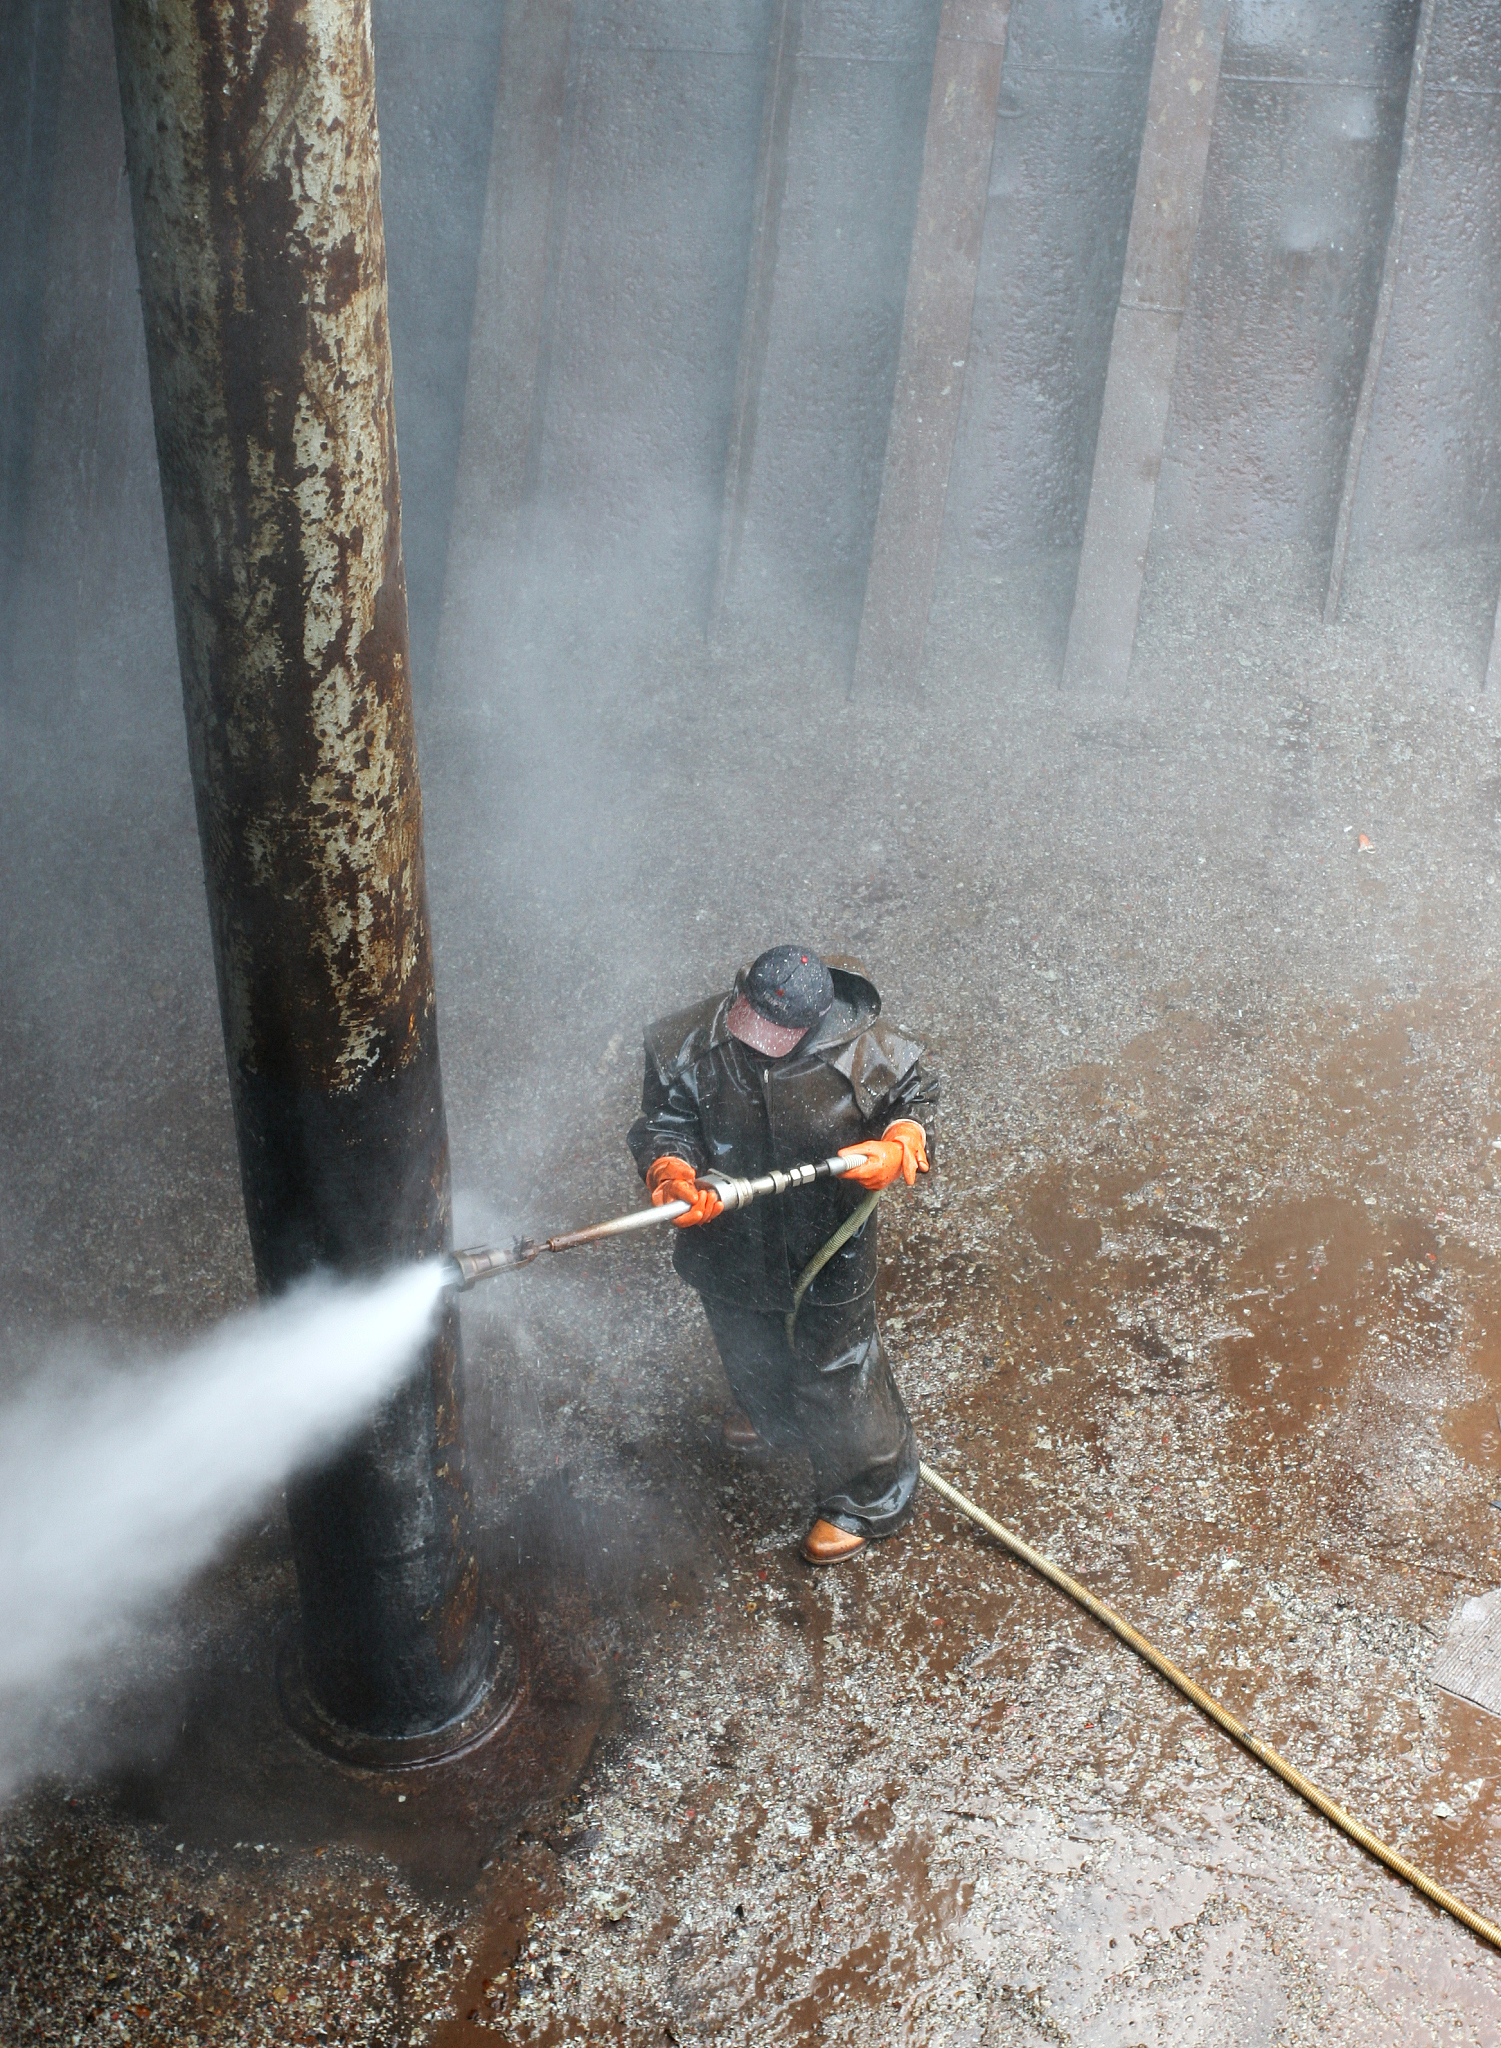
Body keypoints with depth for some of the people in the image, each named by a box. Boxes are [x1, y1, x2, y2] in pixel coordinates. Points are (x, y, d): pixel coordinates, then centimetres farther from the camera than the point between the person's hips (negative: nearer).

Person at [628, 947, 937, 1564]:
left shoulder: (865, 1050, -25)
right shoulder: (684, 1048, -22)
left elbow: (916, 1098, -7)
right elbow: (663, 1125, -14)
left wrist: (897, 1150, -27)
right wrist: (673, 1175, -36)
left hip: (827, 1257, -4)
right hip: (731, 1250, 4)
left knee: (835, 1375, 14)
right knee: (750, 1355, 32)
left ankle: (870, 1495, 42)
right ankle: (774, 1420, 69)